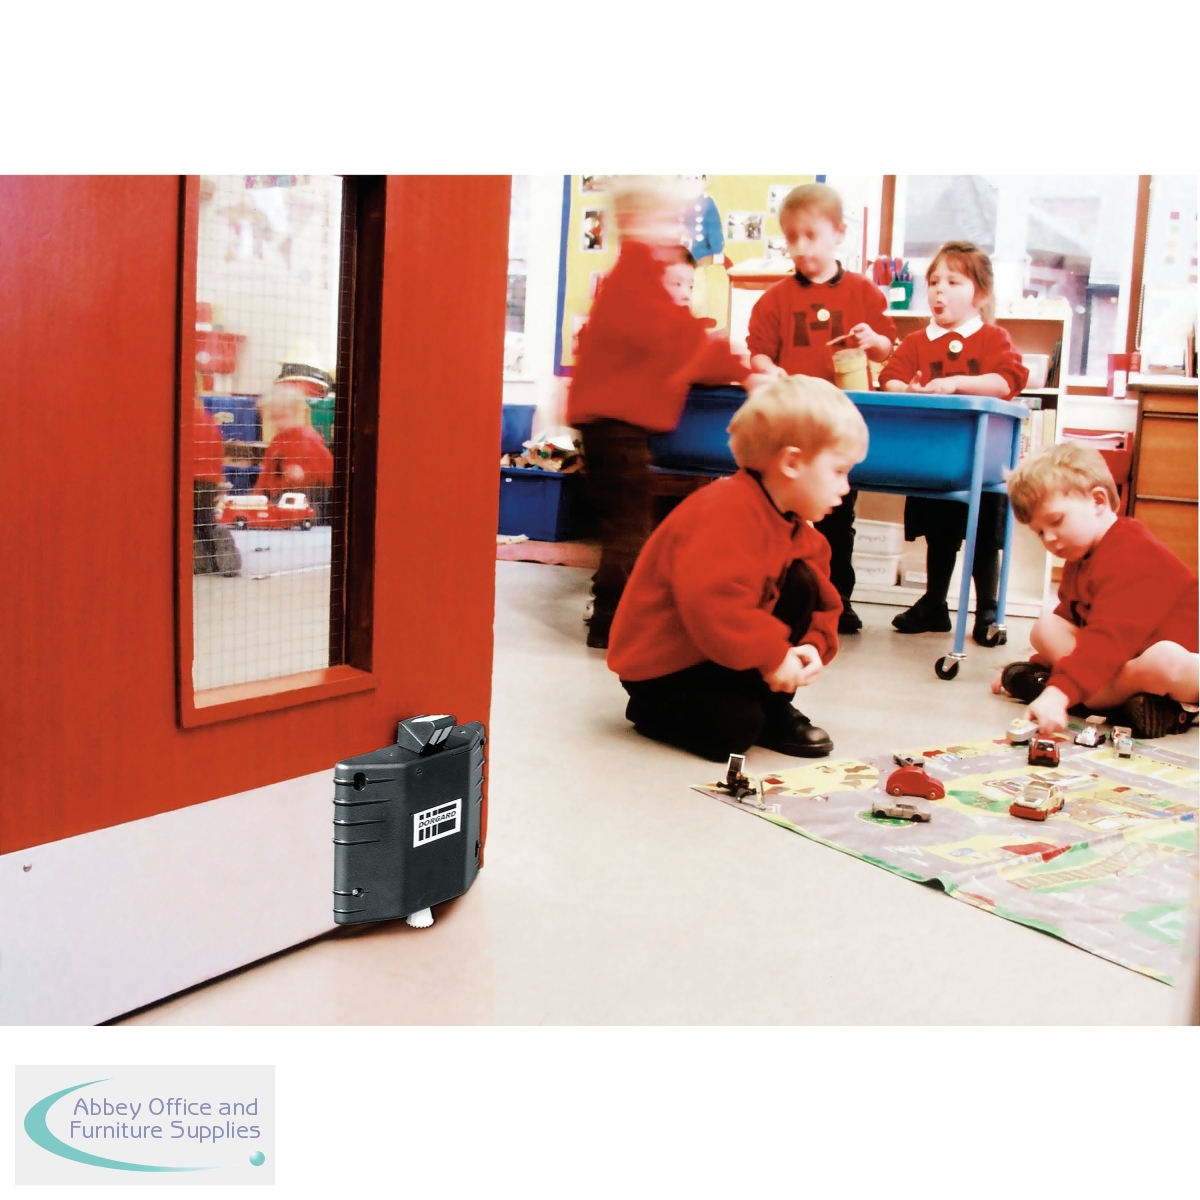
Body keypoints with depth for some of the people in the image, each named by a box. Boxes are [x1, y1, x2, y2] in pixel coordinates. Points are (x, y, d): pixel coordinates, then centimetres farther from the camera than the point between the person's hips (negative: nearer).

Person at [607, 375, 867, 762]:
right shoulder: (727, 511, -29)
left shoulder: (797, 526, 3)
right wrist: (772, 655, -30)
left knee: (801, 582, 0)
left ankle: (774, 710, 6)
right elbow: (711, 605, -39)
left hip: (720, 651, 9)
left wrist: (811, 644, -14)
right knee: (737, 727, -25)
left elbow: (823, 602, 8)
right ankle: (654, 709, 6)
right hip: (660, 665, -9)